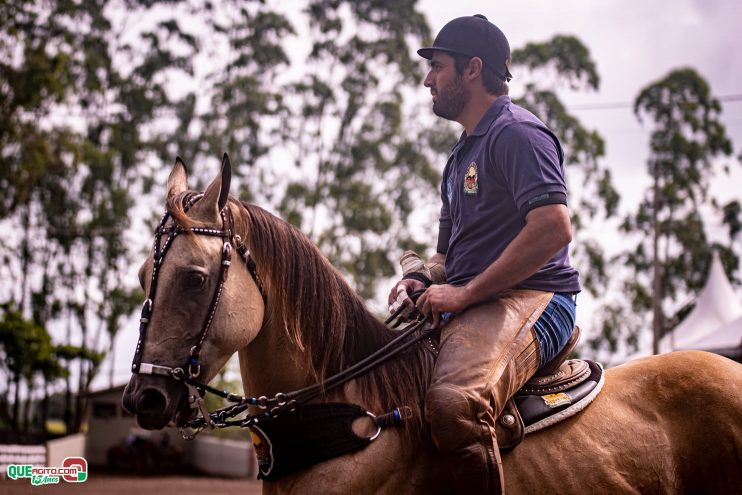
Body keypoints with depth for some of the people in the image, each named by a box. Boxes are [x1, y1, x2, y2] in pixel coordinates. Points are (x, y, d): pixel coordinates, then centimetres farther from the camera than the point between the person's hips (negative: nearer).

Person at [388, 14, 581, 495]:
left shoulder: (517, 132, -6)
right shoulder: (464, 153, 26)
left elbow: (554, 228, -21)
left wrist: (464, 293, -19)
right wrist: (421, 279, 9)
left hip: (528, 300, -10)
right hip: (464, 312, 11)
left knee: (452, 403, -38)